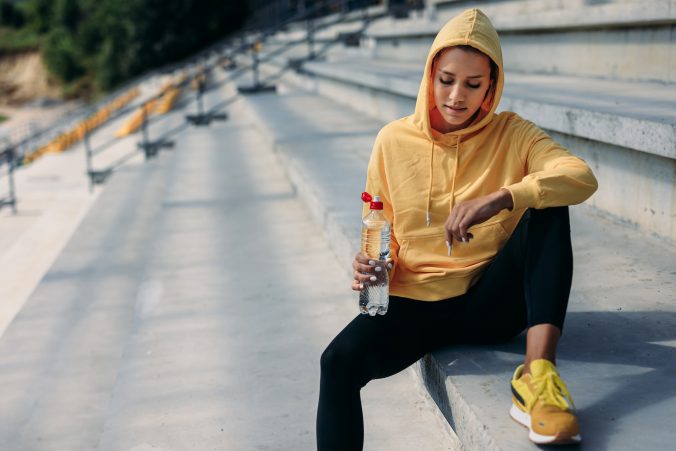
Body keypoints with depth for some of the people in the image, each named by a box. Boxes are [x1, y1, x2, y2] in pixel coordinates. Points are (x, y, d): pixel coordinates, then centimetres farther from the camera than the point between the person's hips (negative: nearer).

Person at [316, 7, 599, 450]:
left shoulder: (512, 135, -1)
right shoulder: (394, 141, 2)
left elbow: (582, 177, -20)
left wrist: (500, 198, -37)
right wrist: (374, 268, -14)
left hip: (492, 303, 0)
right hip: (416, 304, 1)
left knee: (546, 206, -24)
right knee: (340, 360, -27)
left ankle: (538, 371, -34)